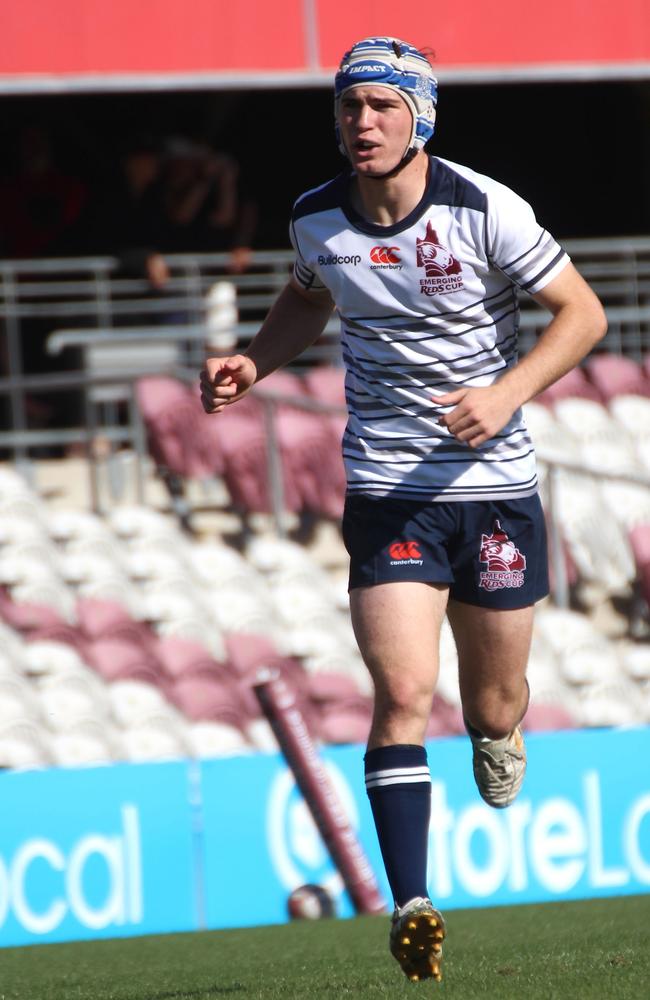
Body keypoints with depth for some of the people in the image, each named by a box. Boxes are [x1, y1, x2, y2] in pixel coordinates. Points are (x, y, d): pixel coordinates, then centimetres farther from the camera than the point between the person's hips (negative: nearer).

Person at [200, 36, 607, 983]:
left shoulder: (485, 211, -12)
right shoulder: (317, 219, -1)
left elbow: (582, 311, -5)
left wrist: (507, 393, -19)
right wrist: (253, 362, 3)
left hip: (495, 485, -1)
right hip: (387, 490, 1)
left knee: (493, 707, 9)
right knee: (402, 693, -17)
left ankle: (499, 733, 49)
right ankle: (413, 906, -19)